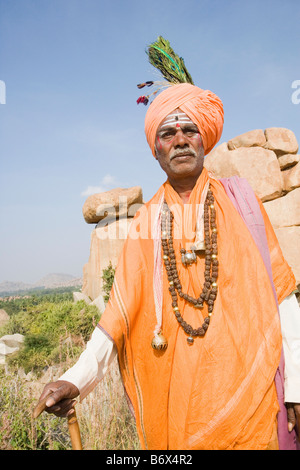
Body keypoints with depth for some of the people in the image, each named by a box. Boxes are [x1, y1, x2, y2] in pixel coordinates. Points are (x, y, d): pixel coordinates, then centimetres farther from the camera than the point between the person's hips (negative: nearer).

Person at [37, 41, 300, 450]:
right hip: (174, 395, 1)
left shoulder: (239, 200, 1)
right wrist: (77, 379, -15)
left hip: (245, 383, 0)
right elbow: (121, 308, -2)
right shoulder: (147, 222, 3)